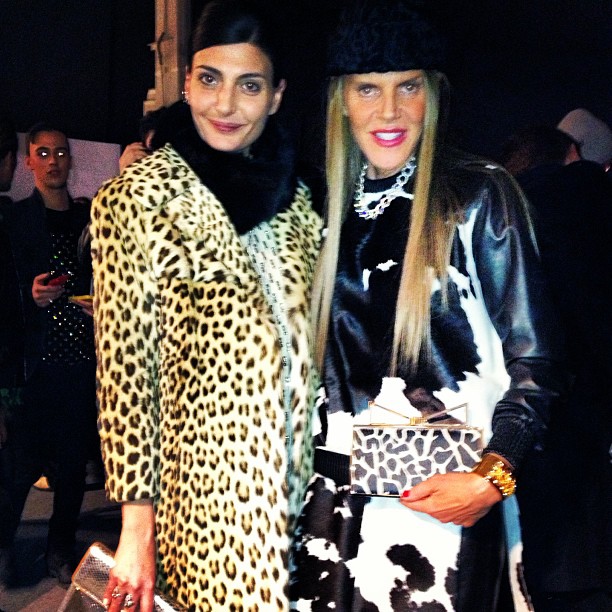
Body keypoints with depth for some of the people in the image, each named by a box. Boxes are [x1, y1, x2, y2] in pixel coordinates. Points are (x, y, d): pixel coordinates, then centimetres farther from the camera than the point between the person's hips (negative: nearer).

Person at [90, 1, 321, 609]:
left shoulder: (296, 199, 7)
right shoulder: (136, 199, -8)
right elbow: (124, 371, -9)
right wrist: (137, 531, -10)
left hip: (294, 483, 5)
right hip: (205, 491, -4)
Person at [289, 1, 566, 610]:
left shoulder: (479, 195, -6)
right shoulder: (331, 205, 7)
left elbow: (534, 359, -7)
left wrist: (493, 475, -17)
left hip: (444, 498, -4)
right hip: (336, 496, 4)